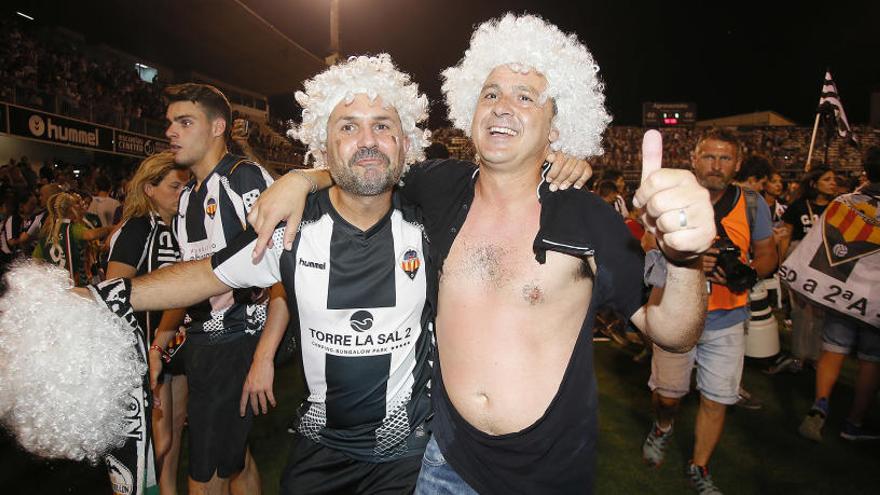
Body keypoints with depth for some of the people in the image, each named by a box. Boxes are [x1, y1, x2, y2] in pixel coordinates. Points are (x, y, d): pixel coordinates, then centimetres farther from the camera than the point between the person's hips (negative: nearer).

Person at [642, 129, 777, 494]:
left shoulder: (752, 204, 1)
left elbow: (767, 253, 8)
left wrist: (749, 272, -14)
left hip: (727, 321, 2)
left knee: (716, 400, 9)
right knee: (668, 392, 9)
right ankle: (663, 428, 46)